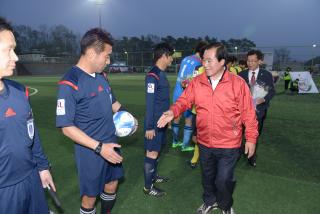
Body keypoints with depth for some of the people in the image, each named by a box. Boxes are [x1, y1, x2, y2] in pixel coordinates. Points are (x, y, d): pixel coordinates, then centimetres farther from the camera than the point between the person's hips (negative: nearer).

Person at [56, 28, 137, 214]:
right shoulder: (70, 84, -20)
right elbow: (67, 127, -19)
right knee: (90, 195, 11)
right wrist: (99, 147, -23)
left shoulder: (101, 76, 3)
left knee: (112, 185, 22)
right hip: (91, 151, -7)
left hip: (111, 144, 7)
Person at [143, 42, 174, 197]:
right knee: (152, 153, 1)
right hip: (154, 122, -9)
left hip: (162, 120, 9)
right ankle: (148, 187, 14)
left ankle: (153, 176, 36)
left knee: (157, 151, 19)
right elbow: (149, 102, -20)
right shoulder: (152, 76, -18)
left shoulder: (162, 74, 10)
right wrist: (149, 126, -19)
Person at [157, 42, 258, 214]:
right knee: (207, 176, 23)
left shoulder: (238, 83, -15)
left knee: (223, 180, 5)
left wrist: (251, 138, -6)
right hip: (205, 143, 4)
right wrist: (172, 112, -23)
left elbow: (248, 113, -10)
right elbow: (184, 101, -3)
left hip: (229, 145, -3)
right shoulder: (197, 82, -6)